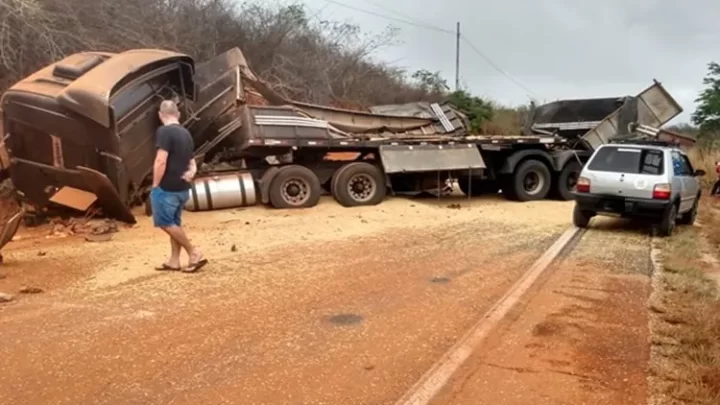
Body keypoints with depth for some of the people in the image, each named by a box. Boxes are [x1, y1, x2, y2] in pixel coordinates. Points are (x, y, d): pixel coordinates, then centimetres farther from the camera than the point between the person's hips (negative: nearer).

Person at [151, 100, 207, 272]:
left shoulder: (164, 131, -16)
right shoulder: (186, 133, 12)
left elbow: (161, 161, -23)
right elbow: (191, 161, 20)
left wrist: (155, 185, -14)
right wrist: (191, 171, 0)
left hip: (167, 188, -8)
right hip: (182, 188, 8)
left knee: (165, 223, 2)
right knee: (174, 223, 15)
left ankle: (194, 253, 1)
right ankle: (174, 261, 21)